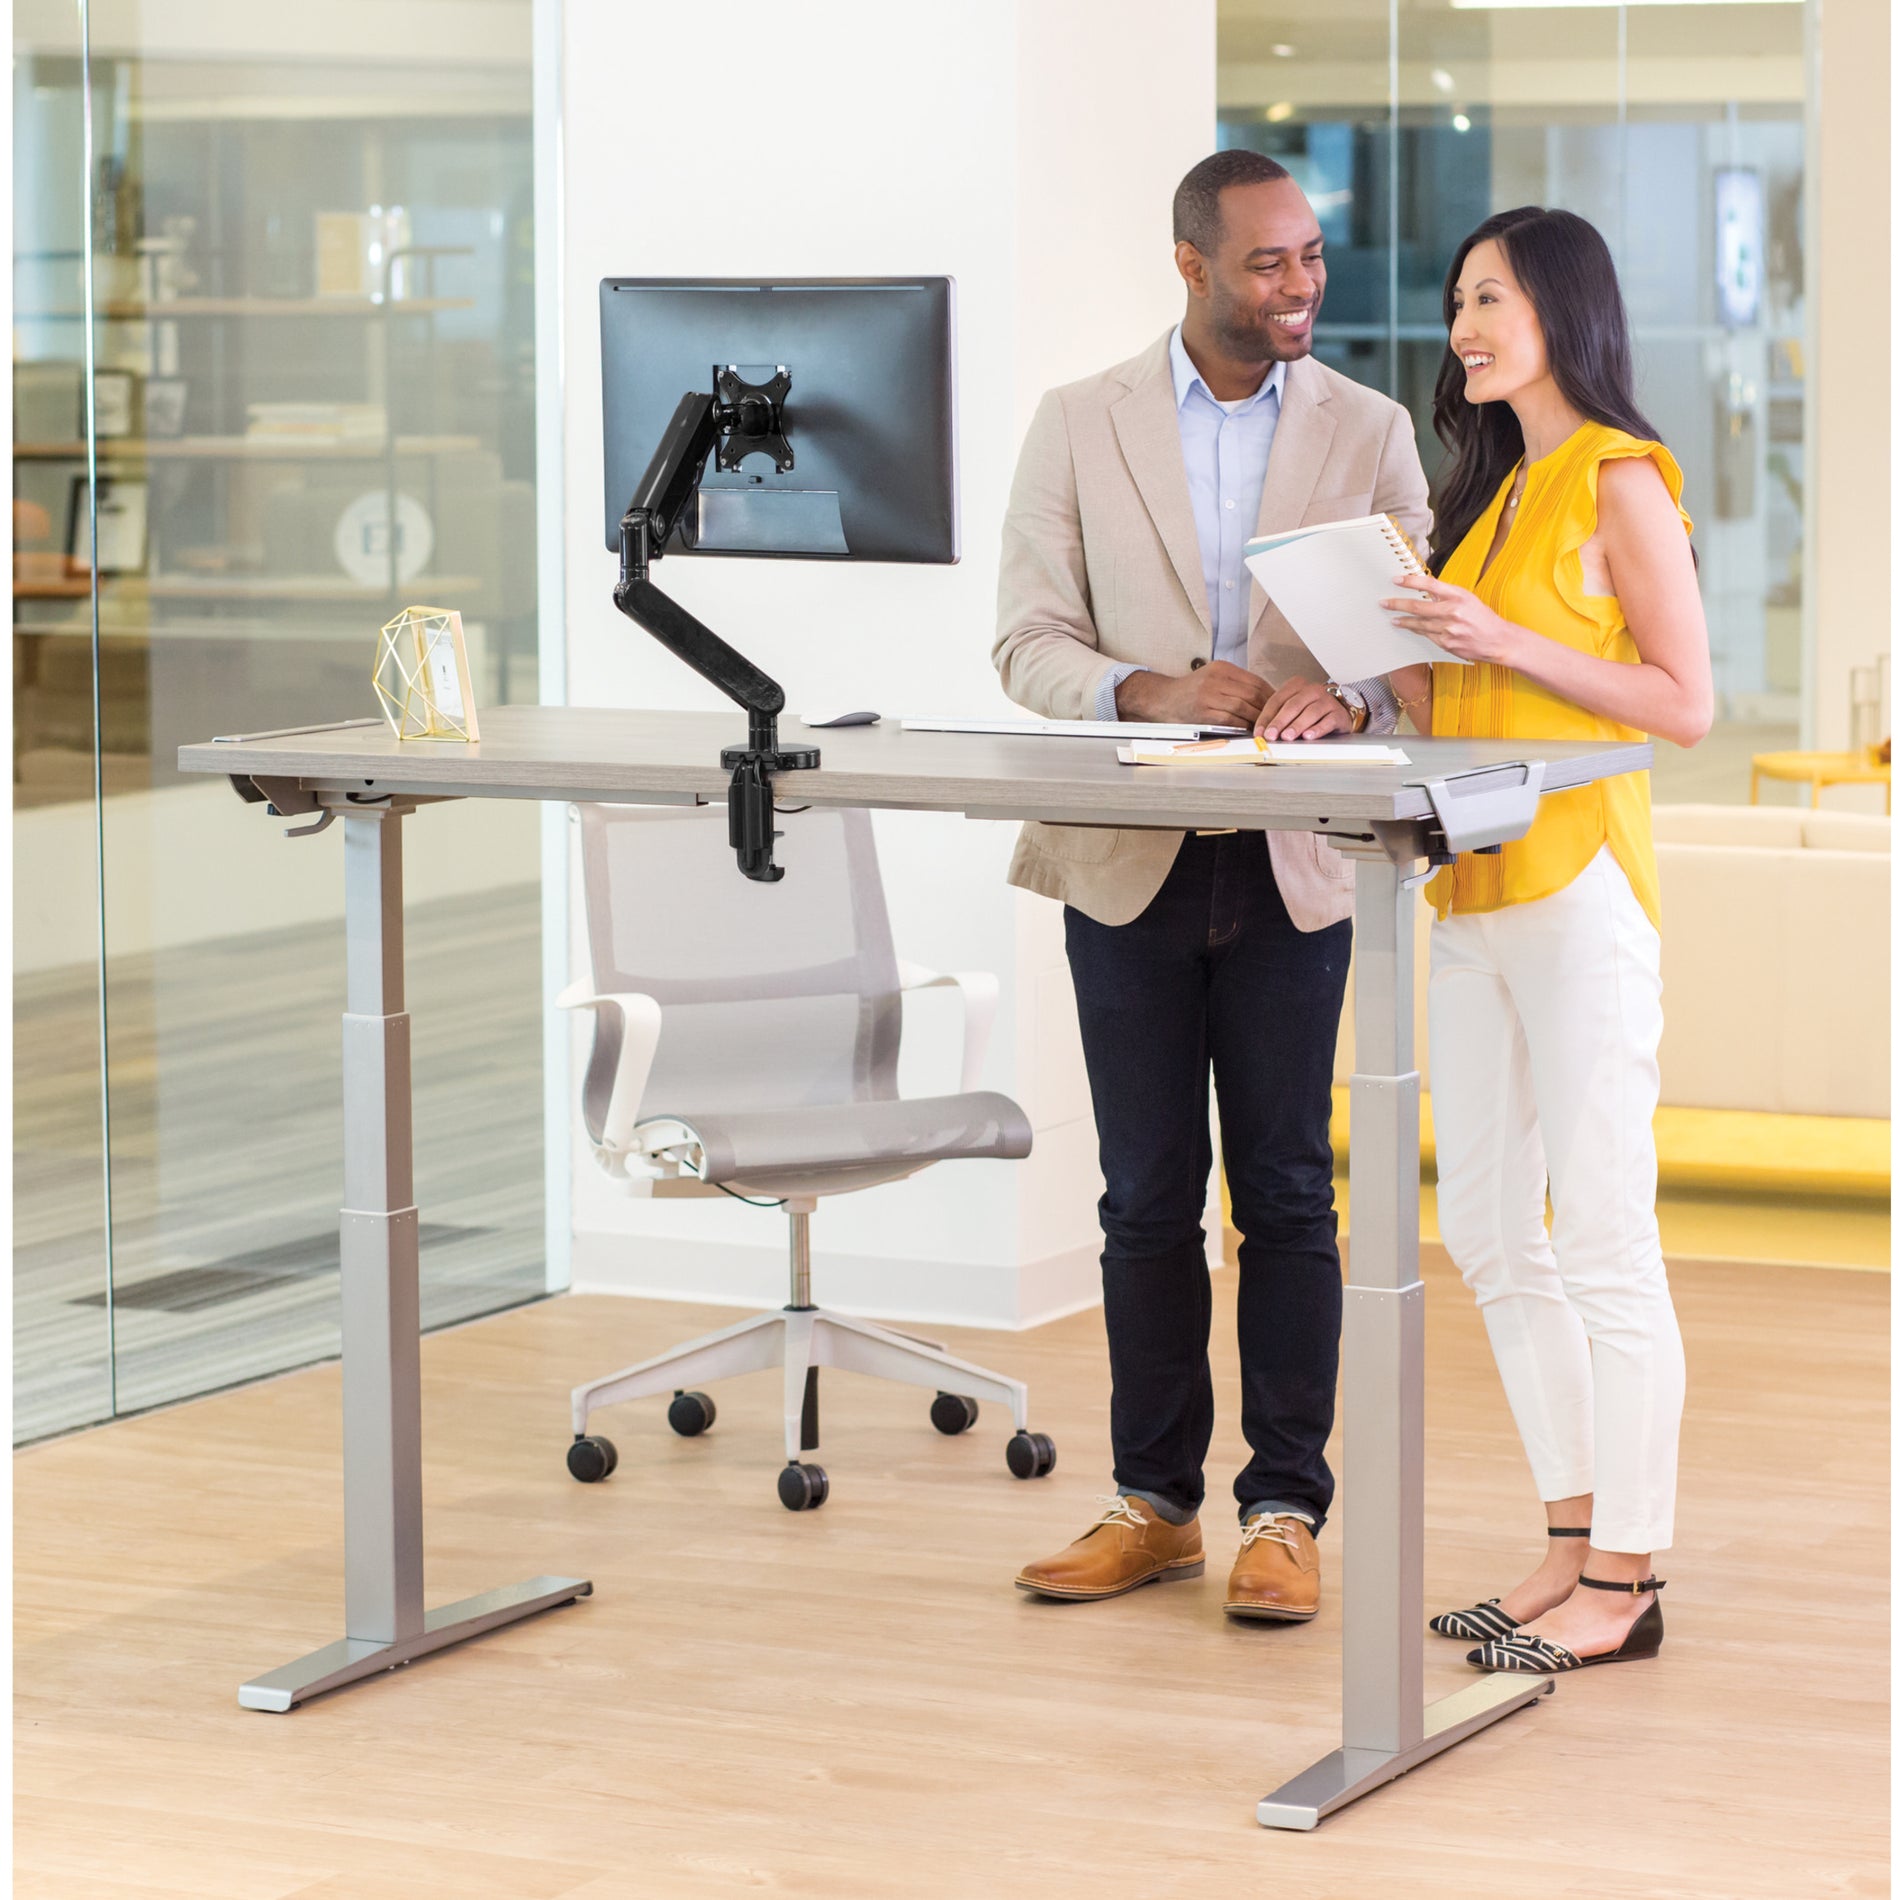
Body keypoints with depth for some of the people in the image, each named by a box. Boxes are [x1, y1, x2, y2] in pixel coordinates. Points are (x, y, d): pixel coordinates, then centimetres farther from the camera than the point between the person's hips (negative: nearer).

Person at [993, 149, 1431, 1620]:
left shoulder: (1370, 433, 3)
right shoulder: (1081, 426, 3)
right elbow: (1030, 643, 0)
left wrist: (1348, 694, -23)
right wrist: (1152, 692, -19)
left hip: (1292, 861, 0)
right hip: (1130, 860, 0)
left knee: (1287, 1193, 3)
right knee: (1148, 1197, 7)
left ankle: (1285, 1510, 10)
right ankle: (1155, 1500, 17)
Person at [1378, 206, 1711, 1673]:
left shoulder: (1620, 482, -6)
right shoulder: (1495, 488, 18)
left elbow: (1685, 702, -11)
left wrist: (1507, 642, -17)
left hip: (1580, 889, -9)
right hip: (1474, 891, 9)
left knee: (1605, 1243, -5)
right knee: (1488, 1232, 10)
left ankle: (1624, 1583, -1)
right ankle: (1577, 1546, 18)